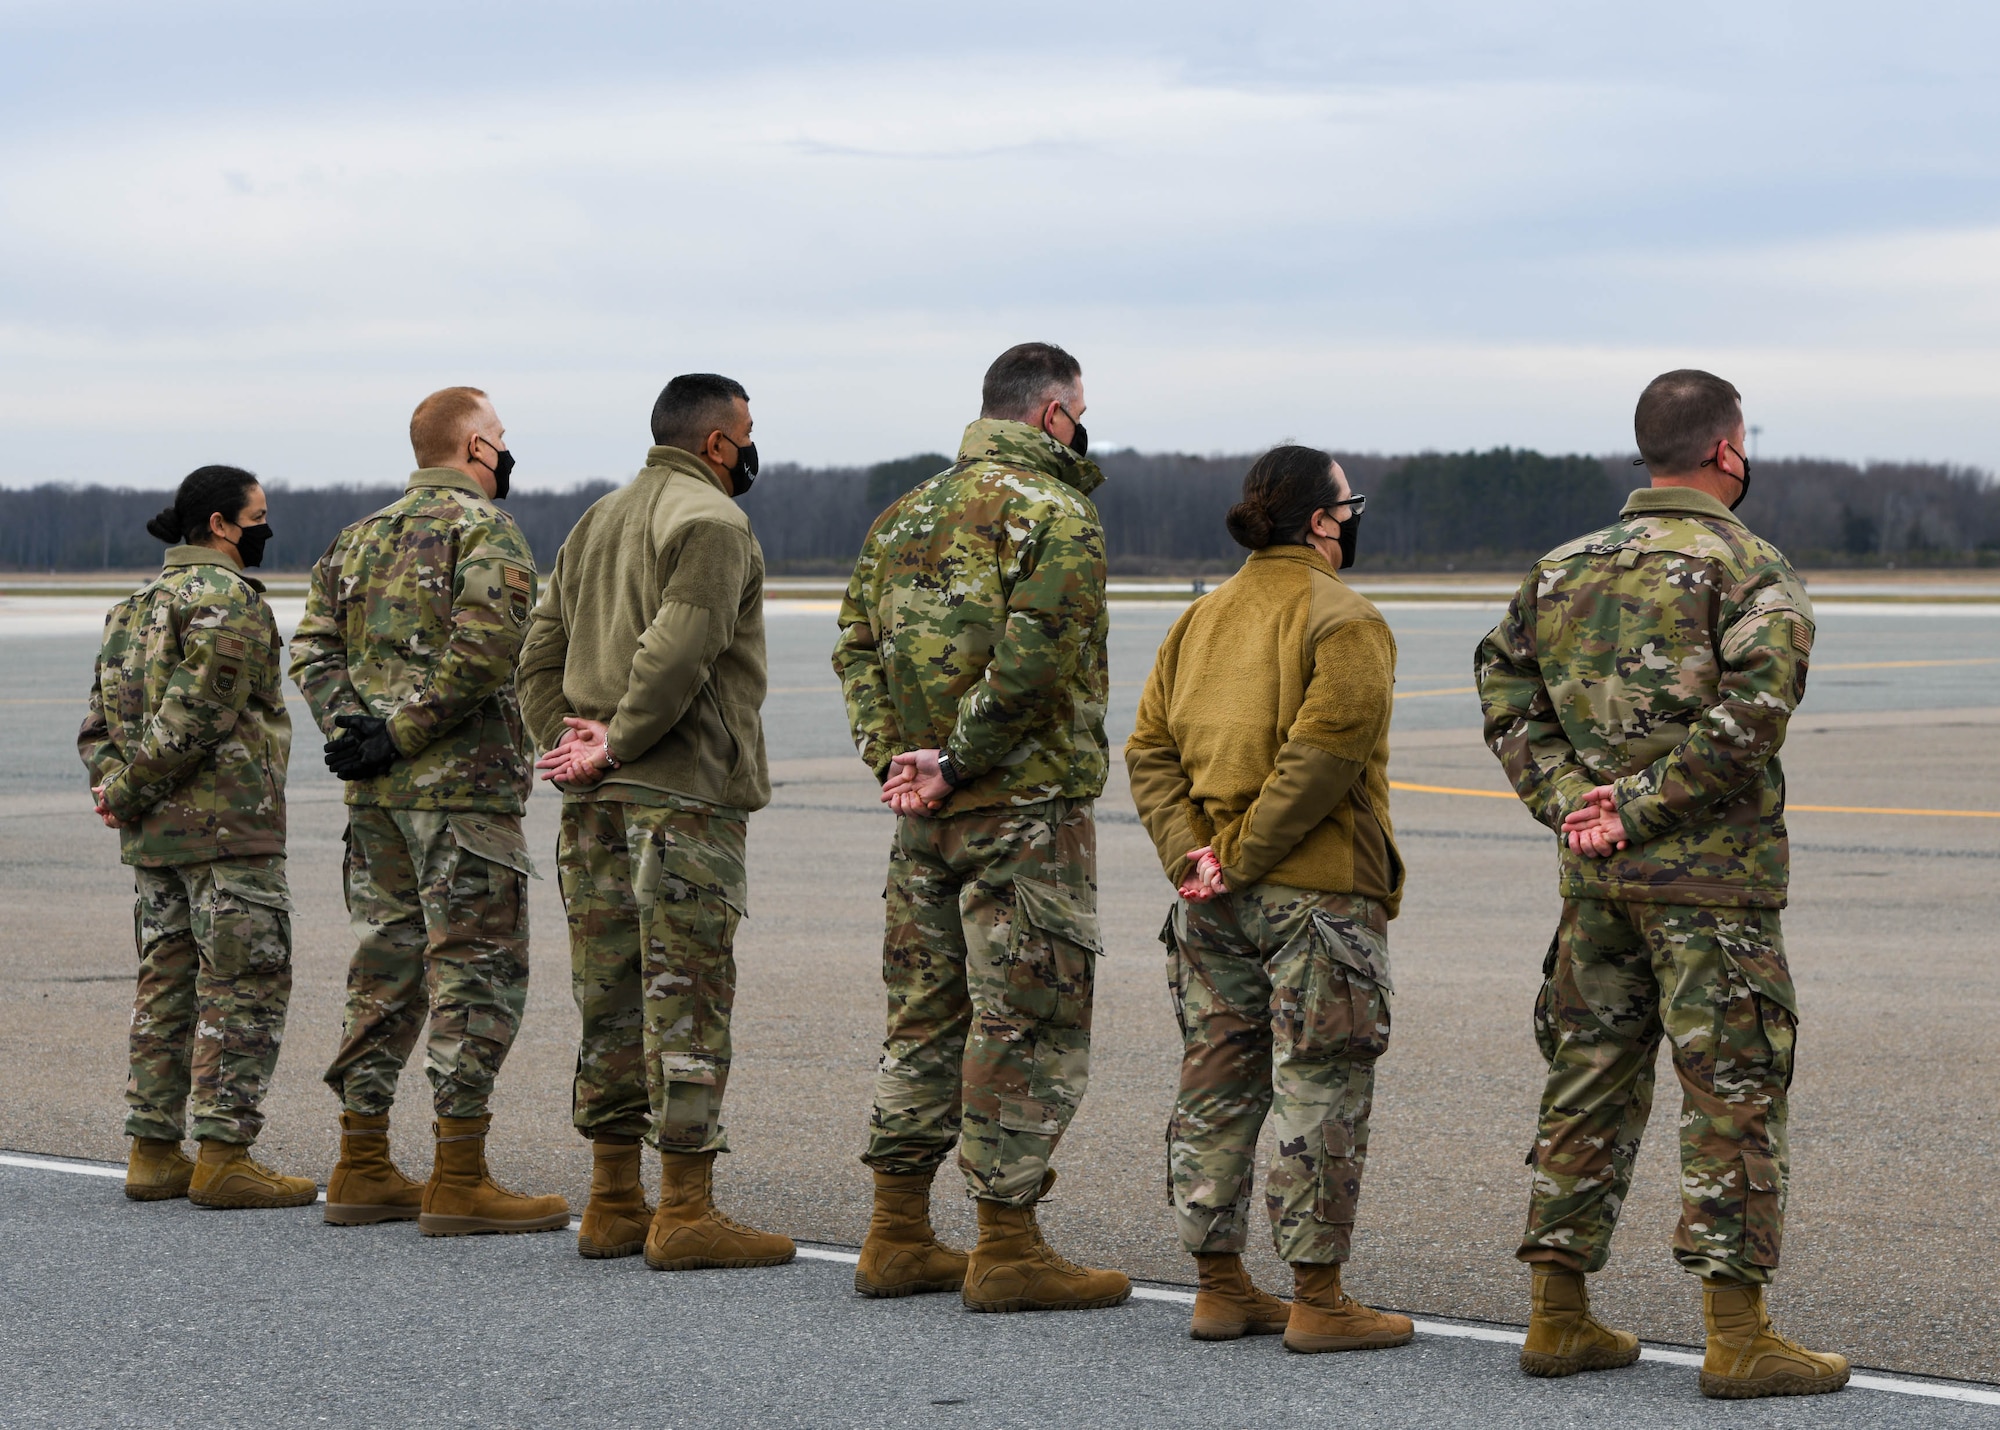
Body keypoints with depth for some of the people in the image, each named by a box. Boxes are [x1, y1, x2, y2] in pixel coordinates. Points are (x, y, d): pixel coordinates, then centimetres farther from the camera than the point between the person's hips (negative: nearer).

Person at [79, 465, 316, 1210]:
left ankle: (153, 1151, 12)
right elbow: (199, 711, -20)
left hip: (153, 833, 9)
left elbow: (100, 719, 15)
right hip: (225, 821, -9)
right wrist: (130, 792, -12)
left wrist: (114, 781, 1)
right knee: (246, 982, -6)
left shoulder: (139, 605, 18)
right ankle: (223, 1155, -8)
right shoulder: (228, 599, -12)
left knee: (167, 982, 12)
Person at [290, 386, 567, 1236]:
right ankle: (459, 1182, -6)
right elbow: (484, 644, -22)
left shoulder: (362, 537, 17)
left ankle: (363, 1172, 16)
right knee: (478, 972, -4)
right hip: (462, 785, -8)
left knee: (387, 969, 13)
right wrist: (403, 733, -16)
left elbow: (314, 646, 9)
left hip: (375, 791, 8)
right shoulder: (484, 528, -7)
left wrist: (351, 728, -3)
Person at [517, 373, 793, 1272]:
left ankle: (613, 1203, 16)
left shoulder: (597, 523, 19)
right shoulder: (712, 523, -9)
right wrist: (614, 747, -13)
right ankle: (685, 1213, -7)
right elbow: (677, 654, -21)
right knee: (686, 1001, -6)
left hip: (596, 801, 8)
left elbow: (540, 653, 17)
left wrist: (565, 742, 7)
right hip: (684, 798, -8)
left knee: (611, 999, 12)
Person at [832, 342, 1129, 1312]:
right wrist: (958, 764, -15)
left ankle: (898, 1238, 17)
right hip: (1028, 805, -8)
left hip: (927, 819, 8)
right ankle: (1006, 1247, -1)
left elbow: (858, 641, 10)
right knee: (1027, 1023, -2)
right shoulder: (1055, 516, -10)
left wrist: (895, 757, 1)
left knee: (927, 1015, 14)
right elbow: (1031, 661, -21)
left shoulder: (908, 515, 15)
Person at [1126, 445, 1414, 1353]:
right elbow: (1321, 757, -21)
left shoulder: (1202, 619, 13)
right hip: (1316, 893, -7)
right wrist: (1243, 856, -16)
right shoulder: (1344, 622, -9)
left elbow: (1151, 749, 8)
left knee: (1216, 1086, 12)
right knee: (1318, 1091, -2)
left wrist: (1188, 853, -1)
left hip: (1209, 901, 7)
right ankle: (1317, 1301, -1)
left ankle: (1218, 1287, 17)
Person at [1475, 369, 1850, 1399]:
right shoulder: (1749, 568, -8)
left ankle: (1559, 1321, 15)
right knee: (1733, 1096, -2)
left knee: (1589, 1084, 12)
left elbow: (1504, 687, 9)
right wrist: (1644, 806, -16)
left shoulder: (1564, 568, 12)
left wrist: (1566, 798, 0)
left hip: (1595, 872, 6)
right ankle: (1737, 1340, -4)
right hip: (1710, 874, -6)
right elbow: (1754, 707, -21)